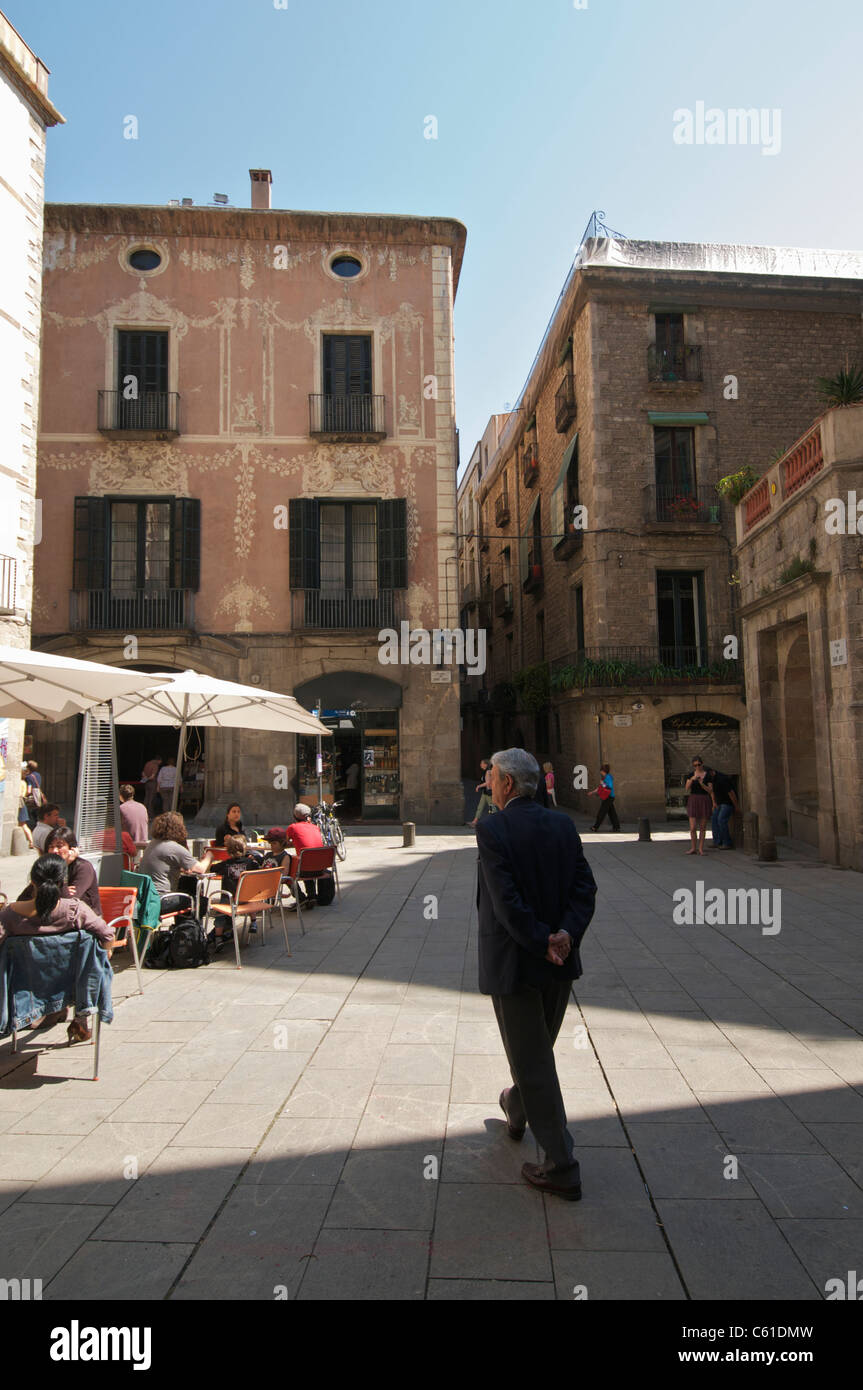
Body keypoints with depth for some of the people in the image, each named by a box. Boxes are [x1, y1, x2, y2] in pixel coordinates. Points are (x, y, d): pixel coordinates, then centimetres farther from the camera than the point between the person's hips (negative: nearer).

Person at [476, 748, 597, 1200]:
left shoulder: (492, 828, -17)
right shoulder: (563, 825, 1)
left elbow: (506, 900, -23)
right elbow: (585, 887, -5)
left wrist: (541, 944, -15)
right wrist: (565, 934, -13)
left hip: (513, 961, -7)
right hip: (560, 963, 7)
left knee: (533, 1061, 6)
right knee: (538, 1048, 26)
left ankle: (561, 1167, 14)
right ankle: (515, 1111, 51)